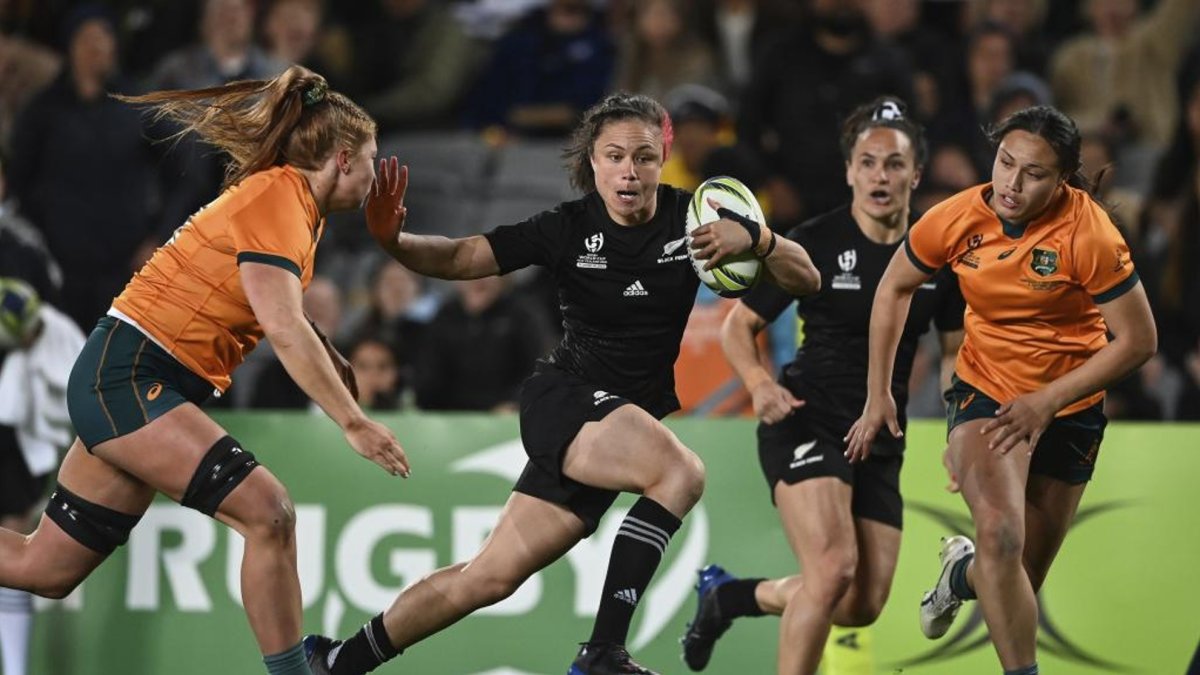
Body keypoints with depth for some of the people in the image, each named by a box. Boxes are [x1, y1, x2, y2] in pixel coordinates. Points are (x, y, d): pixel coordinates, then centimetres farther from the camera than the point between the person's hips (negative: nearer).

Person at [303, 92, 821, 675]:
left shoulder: (691, 219, -4)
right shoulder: (567, 229, -9)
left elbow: (805, 279, -6)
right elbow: (458, 259, -7)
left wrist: (753, 239, -26)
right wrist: (392, 240, -27)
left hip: (633, 419, 4)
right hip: (563, 401, -4)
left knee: (492, 576, 4)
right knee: (681, 472, -32)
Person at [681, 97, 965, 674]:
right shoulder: (814, 243, -10)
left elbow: (953, 348, 14)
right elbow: (738, 327, -3)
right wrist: (760, 384, -22)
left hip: (881, 441, 5)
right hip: (806, 424, -5)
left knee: (863, 605, 5)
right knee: (834, 568, -27)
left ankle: (729, 595, 30)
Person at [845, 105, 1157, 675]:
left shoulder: (1089, 234, -21)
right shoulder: (956, 220, -14)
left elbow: (1138, 340, -15)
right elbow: (895, 288, 6)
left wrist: (1047, 401, -20)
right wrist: (877, 394, 5)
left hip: (1069, 408, 0)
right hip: (983, 391, 0)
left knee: (1019, 583, 8)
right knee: (1000, 534, -28)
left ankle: (963, 571, 43)